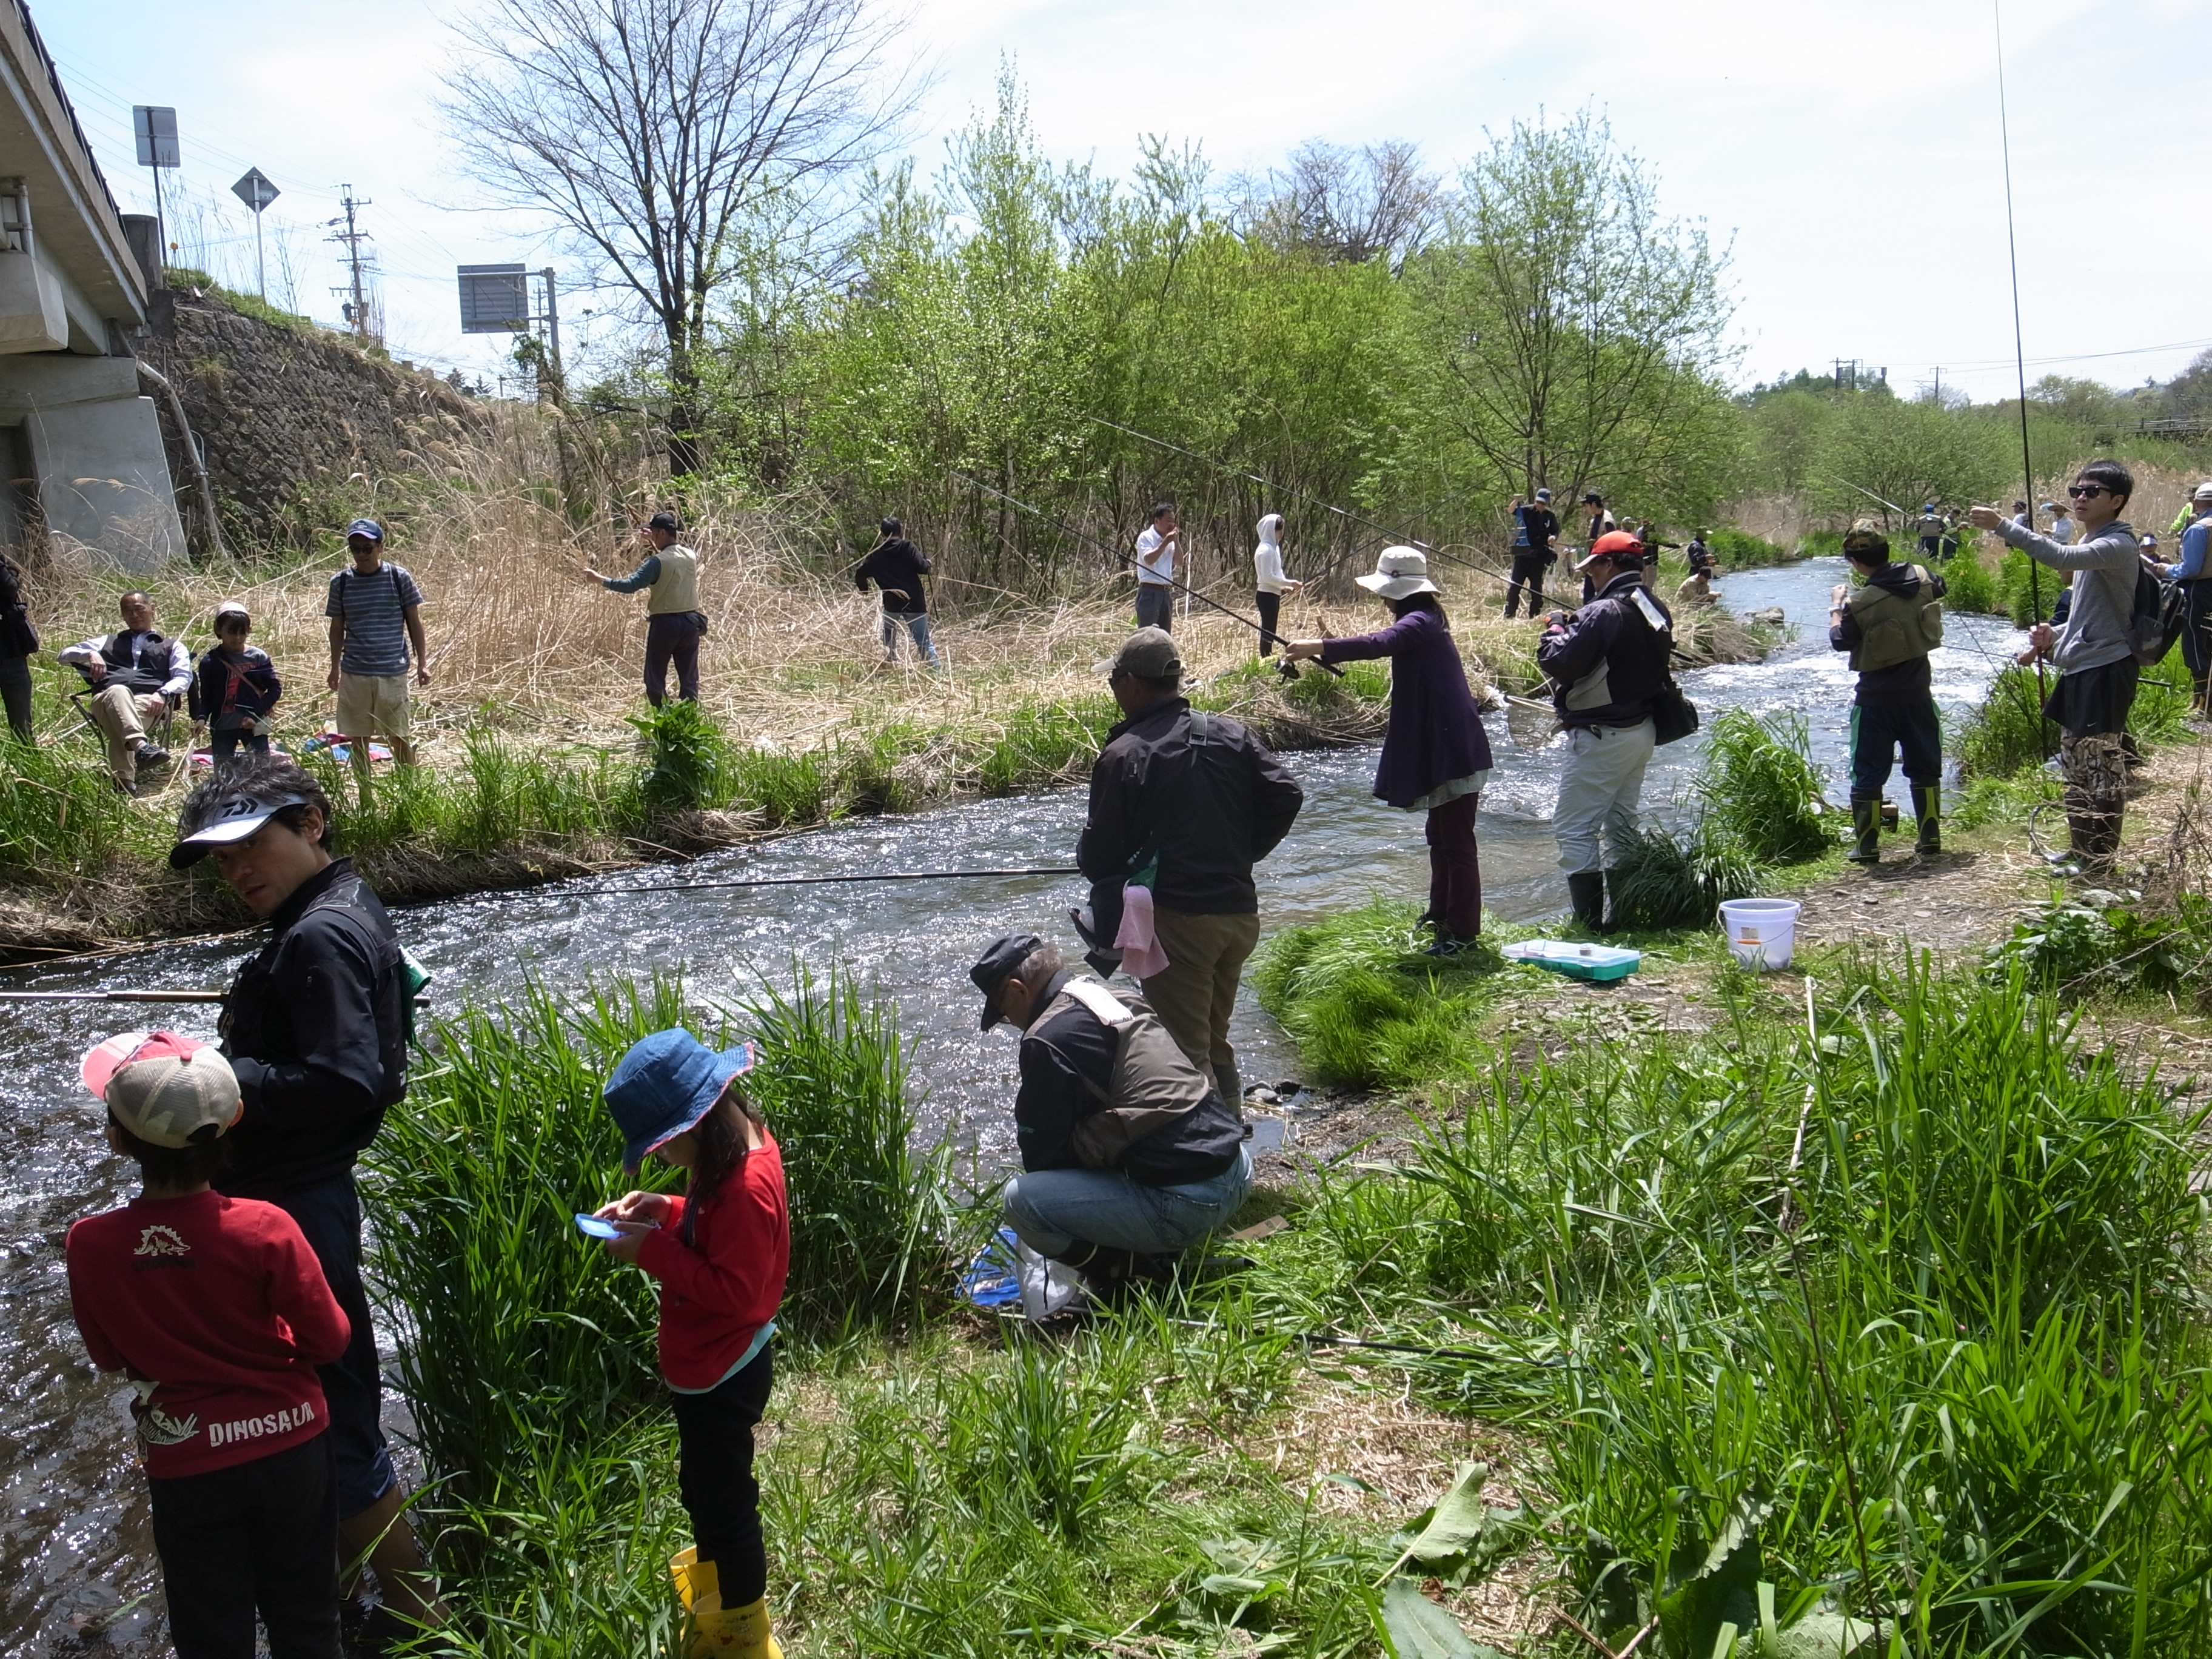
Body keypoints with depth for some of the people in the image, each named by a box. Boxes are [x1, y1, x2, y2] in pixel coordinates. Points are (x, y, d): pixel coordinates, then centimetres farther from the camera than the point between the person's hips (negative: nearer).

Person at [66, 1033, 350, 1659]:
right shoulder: (265, 1229, -24)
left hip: (187, 1471, 1)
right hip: (291, 1448, 0)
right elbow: (330, 1340, -12)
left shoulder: (89, 1245, -19)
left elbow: (109, 1357, -2)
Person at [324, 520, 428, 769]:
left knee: (398, 737, 1)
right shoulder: (341, 583, 3)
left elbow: (414, 622, 4)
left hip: (393, 671, -2)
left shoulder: (399, 578, -2)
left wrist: (422, 662, 1)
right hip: (353, 673, 2)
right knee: (358, 739, 8)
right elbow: (337, 628, 11)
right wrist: (334, 668, 10)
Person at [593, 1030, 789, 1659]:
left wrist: (652, 1250, -27)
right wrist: (665, 1210, -4)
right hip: (712, 1365, 10)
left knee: (724, 1501, 11)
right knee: (704, 1488, 30)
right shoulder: (742, 1150, -3)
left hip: (719, 1378, -10)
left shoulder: (745, 1187, -33)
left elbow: (735, 1289, -31)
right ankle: (712, 1575, 54)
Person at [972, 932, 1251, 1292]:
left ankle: (1134, 1271, 2)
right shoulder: (1119, 1001, 15)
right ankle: (1161, 1249, 18)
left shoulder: (1046, 1039, -10)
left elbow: (1043, 1151, -1)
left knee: (1018, 1199, -9)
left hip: (1185, 1202, -9)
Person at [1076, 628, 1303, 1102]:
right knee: (1215, 1040, 21)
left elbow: (1098, 857, -8)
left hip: (1177, 920, -6)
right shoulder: (1231, 734, 5)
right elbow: (1287, 797, 1)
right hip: (1240, 912, 6)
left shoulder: (1123, 756, -11)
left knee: (1185, 1051, 2)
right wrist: (1242, 855, 12)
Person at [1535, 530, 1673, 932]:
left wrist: (1557, 628, -4)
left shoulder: (1603, 613, -20)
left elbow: (1559, 663, -23)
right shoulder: (1656, 611, 7)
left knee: (1574, 828, -4)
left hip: (1602, 736, -9)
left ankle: (1590, 923, -6)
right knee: (1620, 824, 19)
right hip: (1642, 731, 9)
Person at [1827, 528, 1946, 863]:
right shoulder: (1922, 579, -5)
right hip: (1917, 691, 5)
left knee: (1868, 773, 5)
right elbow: (1939, 588, 20)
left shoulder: (1859, 603, -21)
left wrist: (1836, 606, 9)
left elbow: (1840, 641, -5)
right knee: (1925, 766, 17)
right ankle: (1930, 838, 21)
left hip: (1875, 698, -5)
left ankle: (1866, 847, 7)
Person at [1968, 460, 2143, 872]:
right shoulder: (2089, 544, 17)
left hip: (2106, 668, -10)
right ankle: (2081, 852, 25)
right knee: (2074, 764, 15)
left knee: (2103, 765, -5)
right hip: (2078, 667, 10)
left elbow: (2062, 558, -33)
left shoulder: (2119, 545, -14)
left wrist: (2004, 527, -35)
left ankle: (2100, 862, 1)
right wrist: (2055, 638, 6)